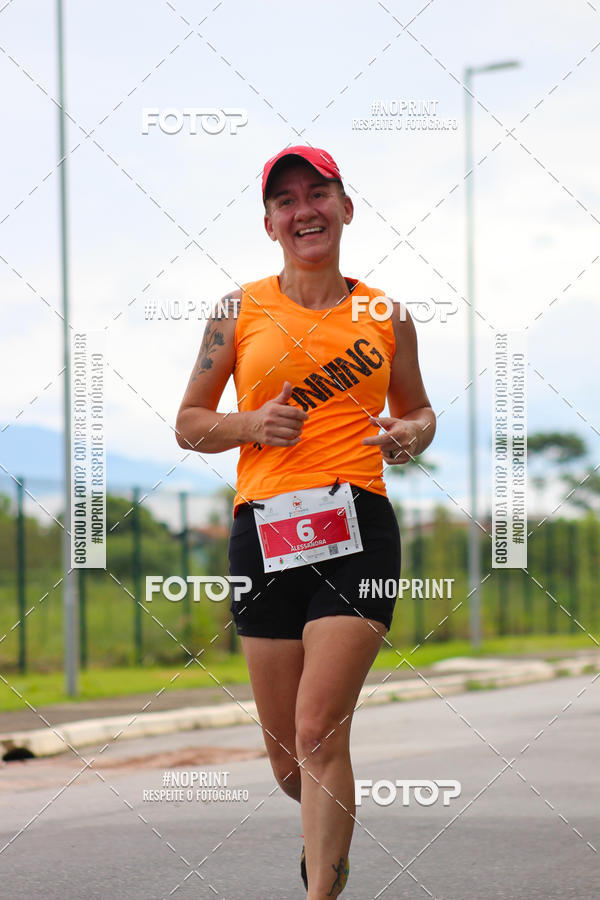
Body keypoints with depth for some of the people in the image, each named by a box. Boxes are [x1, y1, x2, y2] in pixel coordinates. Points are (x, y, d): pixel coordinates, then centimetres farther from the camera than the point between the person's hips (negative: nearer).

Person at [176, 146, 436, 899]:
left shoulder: (385, 316, 11)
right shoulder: (240, 311, 9)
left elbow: (418, 410, 25)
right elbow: (188, 424, 13)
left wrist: (412, 434, 1)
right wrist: (251, 425, -7)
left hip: (358, 529, -1)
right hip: (263, 529, 1)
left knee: (319, 731, -16)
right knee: (287, 757, 7)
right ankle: (324, 833, 41)